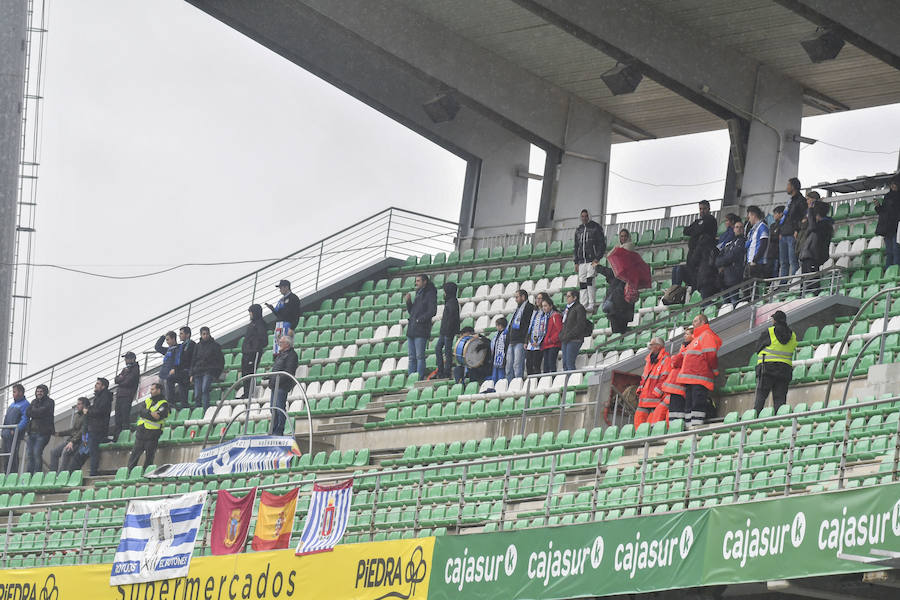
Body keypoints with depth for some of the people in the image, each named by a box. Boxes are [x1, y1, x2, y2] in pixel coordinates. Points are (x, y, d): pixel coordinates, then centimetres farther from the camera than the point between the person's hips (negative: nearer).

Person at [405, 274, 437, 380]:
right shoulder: (418, 295, 22)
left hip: (421, 330, -8)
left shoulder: (430, 295, -3)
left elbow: (432, 311, -13)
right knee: (412, 357, 5)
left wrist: (420, 320, -14)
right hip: (411, 330, 8)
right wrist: (408, 302, 9)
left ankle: (420, 379, -11)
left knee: (419, 356, -10)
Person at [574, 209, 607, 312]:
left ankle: (591, 305, -19)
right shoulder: (579, 230, 18)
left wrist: (597, 258, -13)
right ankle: (583, 305, -1)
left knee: (590, 280, -18)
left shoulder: (596, 228, 1)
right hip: (582, 261, 6)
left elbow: (602, 245, -2)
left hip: (592, 260, -6)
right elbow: (576, 247, 23)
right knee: (582, 283, -1)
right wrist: (576, 261, 14)